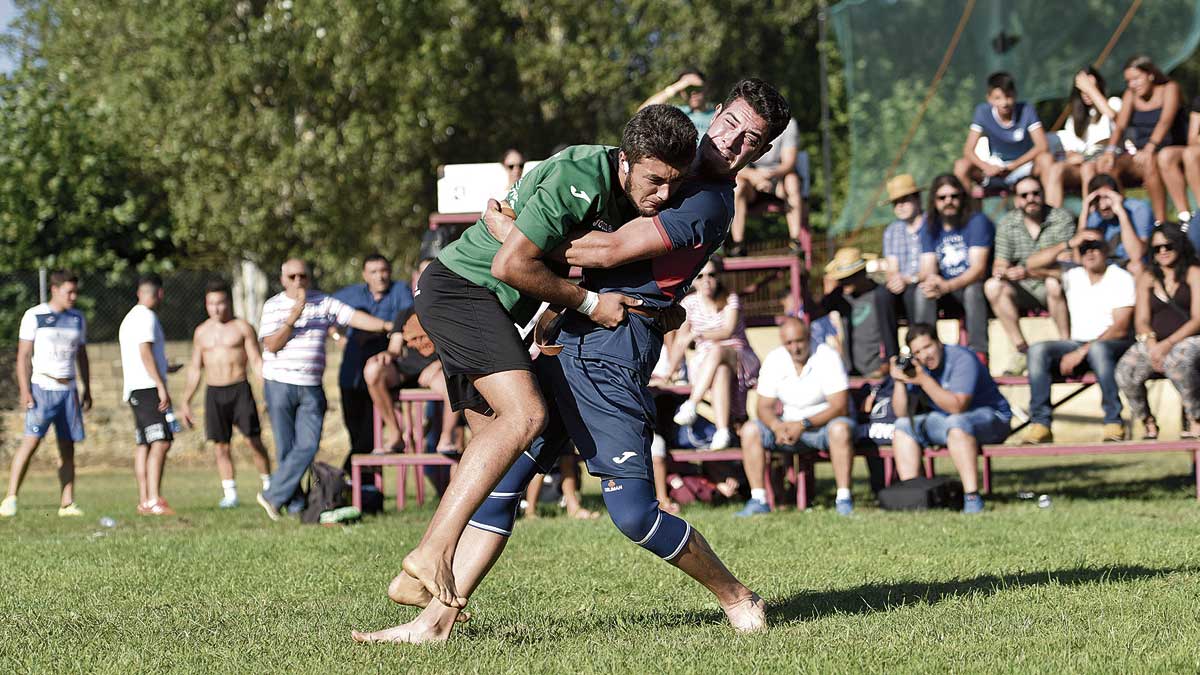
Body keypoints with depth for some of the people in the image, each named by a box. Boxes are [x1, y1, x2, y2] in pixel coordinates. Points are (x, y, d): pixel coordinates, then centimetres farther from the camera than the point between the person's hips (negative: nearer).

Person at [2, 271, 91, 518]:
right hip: (42, 387, -5)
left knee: (67, 447, 2)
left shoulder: (77, 319, 14)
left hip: (68, 390, 5)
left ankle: (67, 503, 4)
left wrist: (87, 389, 16)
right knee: (32, 440, -15)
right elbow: (23, 355, -4)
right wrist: (25, 391, -11)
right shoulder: (34, 316, -2)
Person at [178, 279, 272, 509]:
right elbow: (195, 369, 18)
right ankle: (229, 494, 6)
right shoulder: (201, 332, 13)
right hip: (213, 392, 3)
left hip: (240, 389, -3)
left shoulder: (242, 328, 2)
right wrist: (186, 401, 14)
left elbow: (256, 361, -1)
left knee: (254, 440, -8)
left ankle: (268, 487, 5)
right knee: (221, 446, 1)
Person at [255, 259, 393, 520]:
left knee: (308, 445, -9)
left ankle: (272, 496, -2)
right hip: (280, 383, -2)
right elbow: (272, 345, -8)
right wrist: (294, 315, -17)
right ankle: (295, 504, 10)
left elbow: (355, 317, -1)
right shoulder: (273, 305, 1)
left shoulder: (323, 302, 7)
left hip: (312, 388, 2)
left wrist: (388, 326, -13)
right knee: (286, 448, -1)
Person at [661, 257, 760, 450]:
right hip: (704, 363, 1)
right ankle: (722, 430, -51)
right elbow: (680, 342, 5)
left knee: (717, 350, -38)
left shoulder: (730, 299, -1)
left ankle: (691, 404, -46)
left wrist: (697, 334, -29)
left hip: (738, 358, -1)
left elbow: (728, 331, -16)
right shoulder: (690, 303, 6)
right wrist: (669, 372, -1)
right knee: (721, 371, -37)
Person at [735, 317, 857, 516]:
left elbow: (840, 406, -20)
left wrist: (803, 424, -29)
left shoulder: (827, 357, -15)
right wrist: (777, 426, -25)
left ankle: (844, 499, -33)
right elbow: (764, 406, -2)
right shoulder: (774, 360, -3)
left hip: (824, 424, -4)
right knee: (750, 431, -18)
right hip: (789, 425, 4)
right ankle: (758, 500, -18)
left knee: (840, 429, -38)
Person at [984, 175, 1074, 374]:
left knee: (1054, 283, -37)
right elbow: (1000, 264, 3)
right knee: (992, 286, -22)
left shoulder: (1062, 219, -9)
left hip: (1052, 290, -4)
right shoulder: (1007, 224, 3)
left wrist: (1029, 272, -29)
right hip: (1024, 292, 4)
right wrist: (1000, 271, -23)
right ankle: (1022, 349, -21)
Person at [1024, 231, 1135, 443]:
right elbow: (1033, 264, 3)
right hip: (1077, 344, 5)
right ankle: (1040, 423, -26)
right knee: (1038, 350, -22)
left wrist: (1082, 352, -20)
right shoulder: (1072, 276, 12)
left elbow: (1120, 328, -13)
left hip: (1113, 345, -5)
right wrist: (1068, 244, -6)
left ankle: (1113, 421, -34)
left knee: (1097, 349, -40)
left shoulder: (1121, 279, -3)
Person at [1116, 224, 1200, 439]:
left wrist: (1168, 344, -18)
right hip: (1155, 342, 4)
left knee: (1177, 360, -40)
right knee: (1125, 371, -26)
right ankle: (1147, 423, -7)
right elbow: (1141, 321, 8)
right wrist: (1151, 342, -16)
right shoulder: (1147, 280, 16)